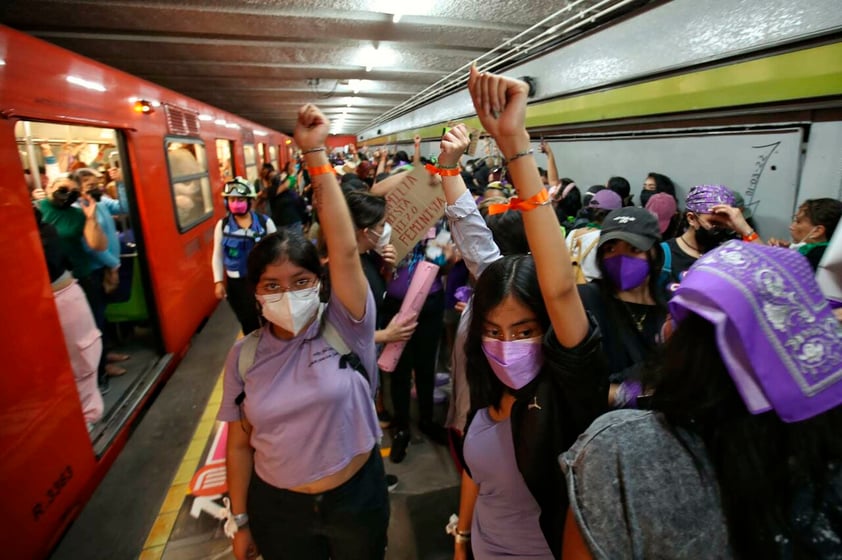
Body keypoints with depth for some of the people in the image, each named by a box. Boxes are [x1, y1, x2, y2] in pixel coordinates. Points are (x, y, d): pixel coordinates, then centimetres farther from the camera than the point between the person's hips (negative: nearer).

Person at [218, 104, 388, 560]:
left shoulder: (344, 328, -18)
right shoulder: (244, 355, -11)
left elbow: (344, 249, -31)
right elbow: (240, 443, -1)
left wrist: (316, 153, -31)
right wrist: (240, 521, 5)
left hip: (357, 496, -1)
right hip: (278, 507, 1)